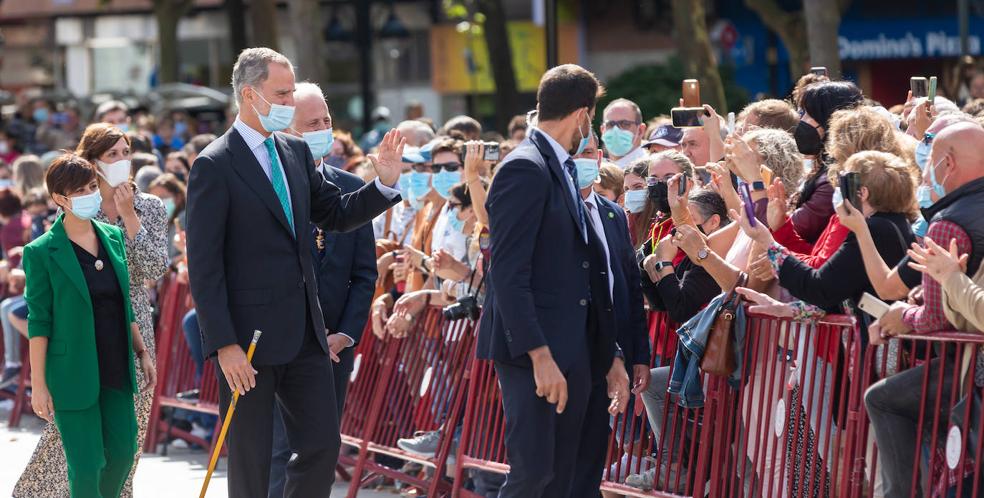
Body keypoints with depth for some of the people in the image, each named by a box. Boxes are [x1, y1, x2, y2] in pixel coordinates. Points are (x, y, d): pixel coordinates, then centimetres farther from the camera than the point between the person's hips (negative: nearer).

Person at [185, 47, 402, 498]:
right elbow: (204, 266, -14)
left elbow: (335, 214, 20)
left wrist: (385, 182, 2)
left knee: (323, 445, 6)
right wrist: (224, 344, -18)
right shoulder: (214, 166, -11)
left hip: (304, 332, 7)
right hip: (249, 339, -7)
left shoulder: (295, 152, 10)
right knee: (250, 461, 3)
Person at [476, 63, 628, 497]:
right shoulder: (525, 169, -11)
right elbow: (509, 274, -18)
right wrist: (539, 355, -23)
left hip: (572, 352, 9)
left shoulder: (563, 170, 18)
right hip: (532, 351, -9)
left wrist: (609, 356, 18)